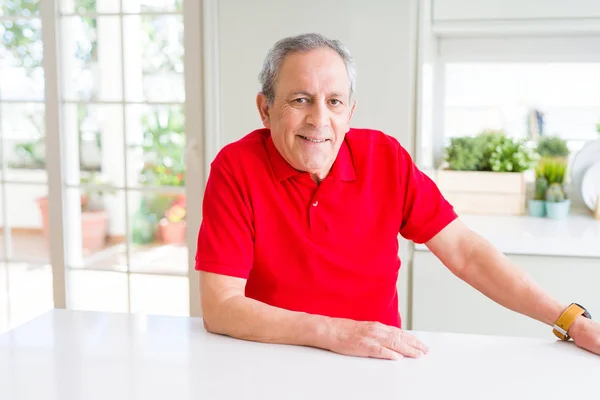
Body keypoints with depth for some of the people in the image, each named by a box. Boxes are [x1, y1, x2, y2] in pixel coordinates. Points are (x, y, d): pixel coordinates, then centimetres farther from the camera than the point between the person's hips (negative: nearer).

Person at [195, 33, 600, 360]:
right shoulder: (236, 168, -12)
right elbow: (219, 307, -16)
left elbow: (464, 251, -1)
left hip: (378, 362, 3)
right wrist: (335, 333, -25)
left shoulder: (385, 157, -4)